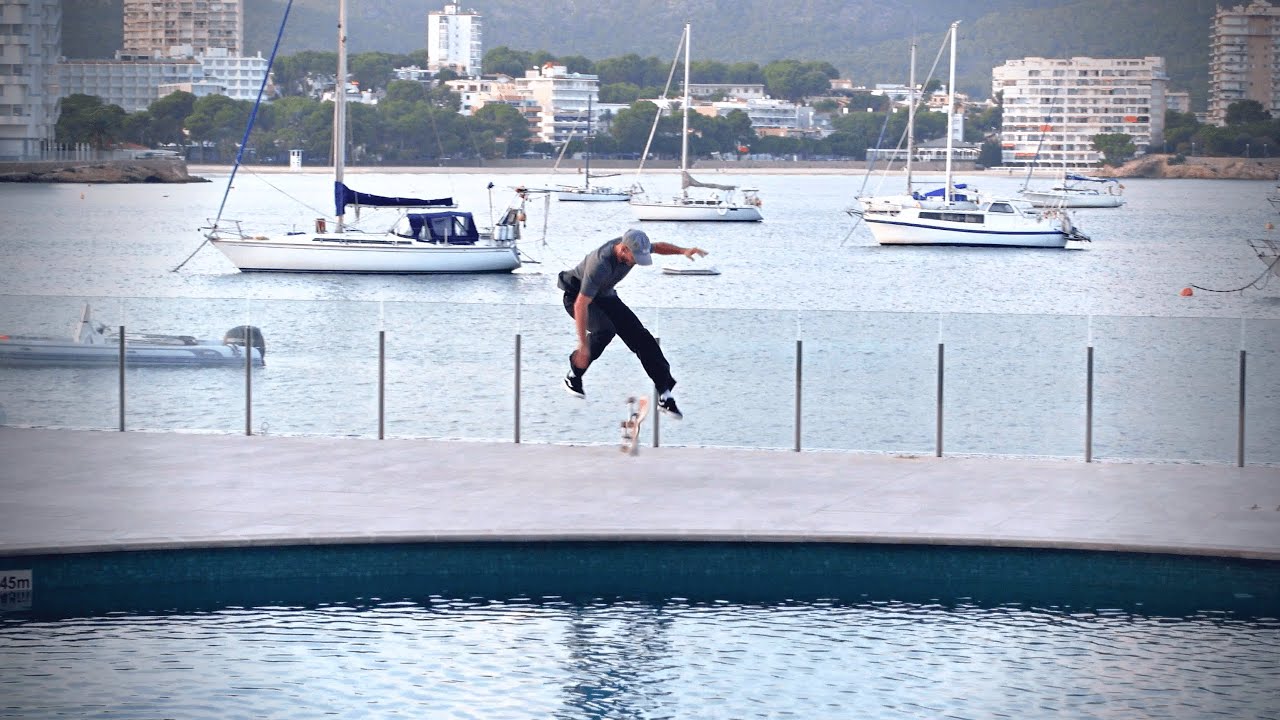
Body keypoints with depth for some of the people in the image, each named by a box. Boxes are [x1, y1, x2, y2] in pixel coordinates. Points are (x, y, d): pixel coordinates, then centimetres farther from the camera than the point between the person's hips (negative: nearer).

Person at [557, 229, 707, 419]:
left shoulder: (632, 245, -17)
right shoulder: (600, 264, -40)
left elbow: (657, 247, 7)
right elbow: (581, 305, -40)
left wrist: (683, 251, -12)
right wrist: (583, 345, -44)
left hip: (605, 296, 7)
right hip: (576, 296, -7)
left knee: (640, 336, -6)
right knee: (605, 330, -34)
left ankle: (665, 394, -4)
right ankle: (573, 378, -16)